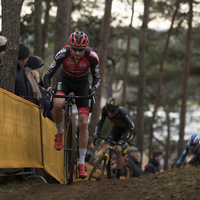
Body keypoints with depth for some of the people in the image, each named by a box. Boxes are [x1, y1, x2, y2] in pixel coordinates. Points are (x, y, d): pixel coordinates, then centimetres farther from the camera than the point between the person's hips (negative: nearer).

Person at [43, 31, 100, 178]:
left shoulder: (92, 56, -27)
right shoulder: (63, 53, -29)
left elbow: (97, 77, -11)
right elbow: (48, 74, -19)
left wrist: (94, 88, -32)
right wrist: (48, 87, -40)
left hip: (82, 84, 1)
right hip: (65, 80, 0)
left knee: (84, 124, -7)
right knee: (58, 104, -35)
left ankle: (82, 163, 2)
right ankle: (59, 133, -5)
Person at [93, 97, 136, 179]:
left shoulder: (123, 113, -37)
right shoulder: (104, 109, -26)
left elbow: (132, 129, -32)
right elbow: (100, 122, -12)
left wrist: (126, 142, -44)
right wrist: (96, 132, -31)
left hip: (127, 130, -5)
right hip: (115, 129, 5)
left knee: (119, 150, -26)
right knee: (105, 150, -14)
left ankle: (118, 176, -14)